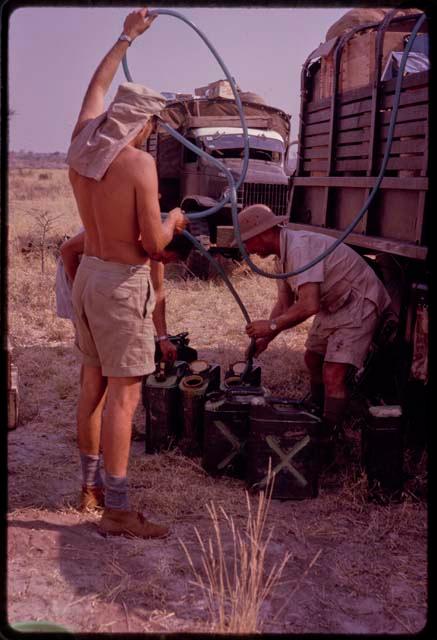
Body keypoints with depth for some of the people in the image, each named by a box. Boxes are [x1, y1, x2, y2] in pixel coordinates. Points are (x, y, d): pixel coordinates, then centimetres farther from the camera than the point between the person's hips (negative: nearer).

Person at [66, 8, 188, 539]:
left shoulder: (82, 143, 3)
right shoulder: (139, 163, -17)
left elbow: (97, 88, 23)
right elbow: (154, 245, -19)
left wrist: (128, 36, 32)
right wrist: (172, 219, 3)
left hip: (87, 275, 8)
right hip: (122, 283, -8)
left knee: (93, 385, 16)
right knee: (124, 393, -5)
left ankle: (91, 481, 30)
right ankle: (117, 510, -1)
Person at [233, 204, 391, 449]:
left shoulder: (299, 248, -30)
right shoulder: (283, 255, 2)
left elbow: (309, 305, -39)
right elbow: (284, 303, 10)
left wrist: (271, 325, -27)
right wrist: (265, 339, 0)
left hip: (359, 302, -10)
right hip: (333, 305, 10)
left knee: (333, 375, -16)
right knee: (313, 360, 20)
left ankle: (328, 440, -5)